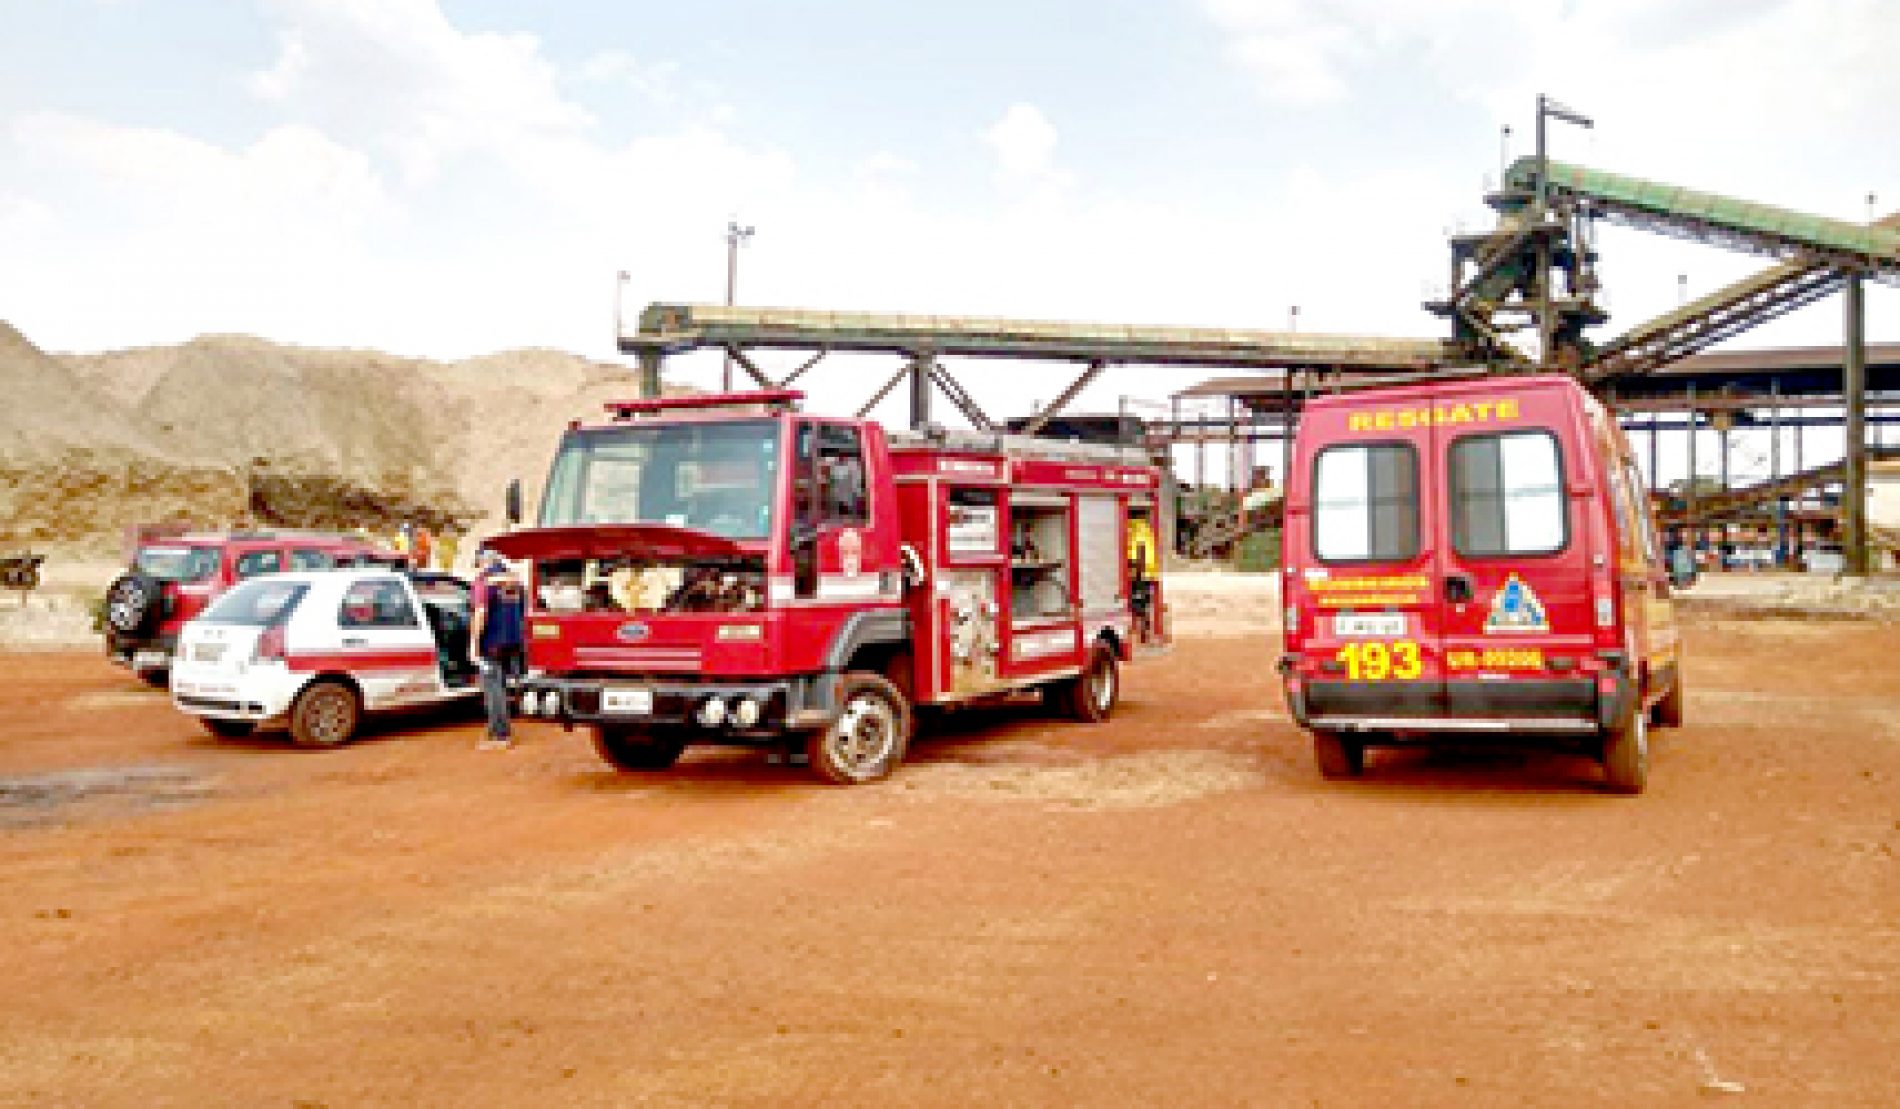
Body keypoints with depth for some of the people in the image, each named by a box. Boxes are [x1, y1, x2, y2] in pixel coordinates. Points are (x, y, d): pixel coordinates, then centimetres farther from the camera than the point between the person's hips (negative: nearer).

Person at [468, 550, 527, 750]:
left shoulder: (484, 581, -9)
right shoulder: (516, 581, 13)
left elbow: (480, 614, -16)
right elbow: (523, 614, 18)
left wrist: (474, 644, -14)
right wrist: (520, 640, 25)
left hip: (492, 642, -7)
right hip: (513, 642, 7)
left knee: (493, 687, -2)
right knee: (500, 687, 16)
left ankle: (501, 735, -3)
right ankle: (498, 731, 22)